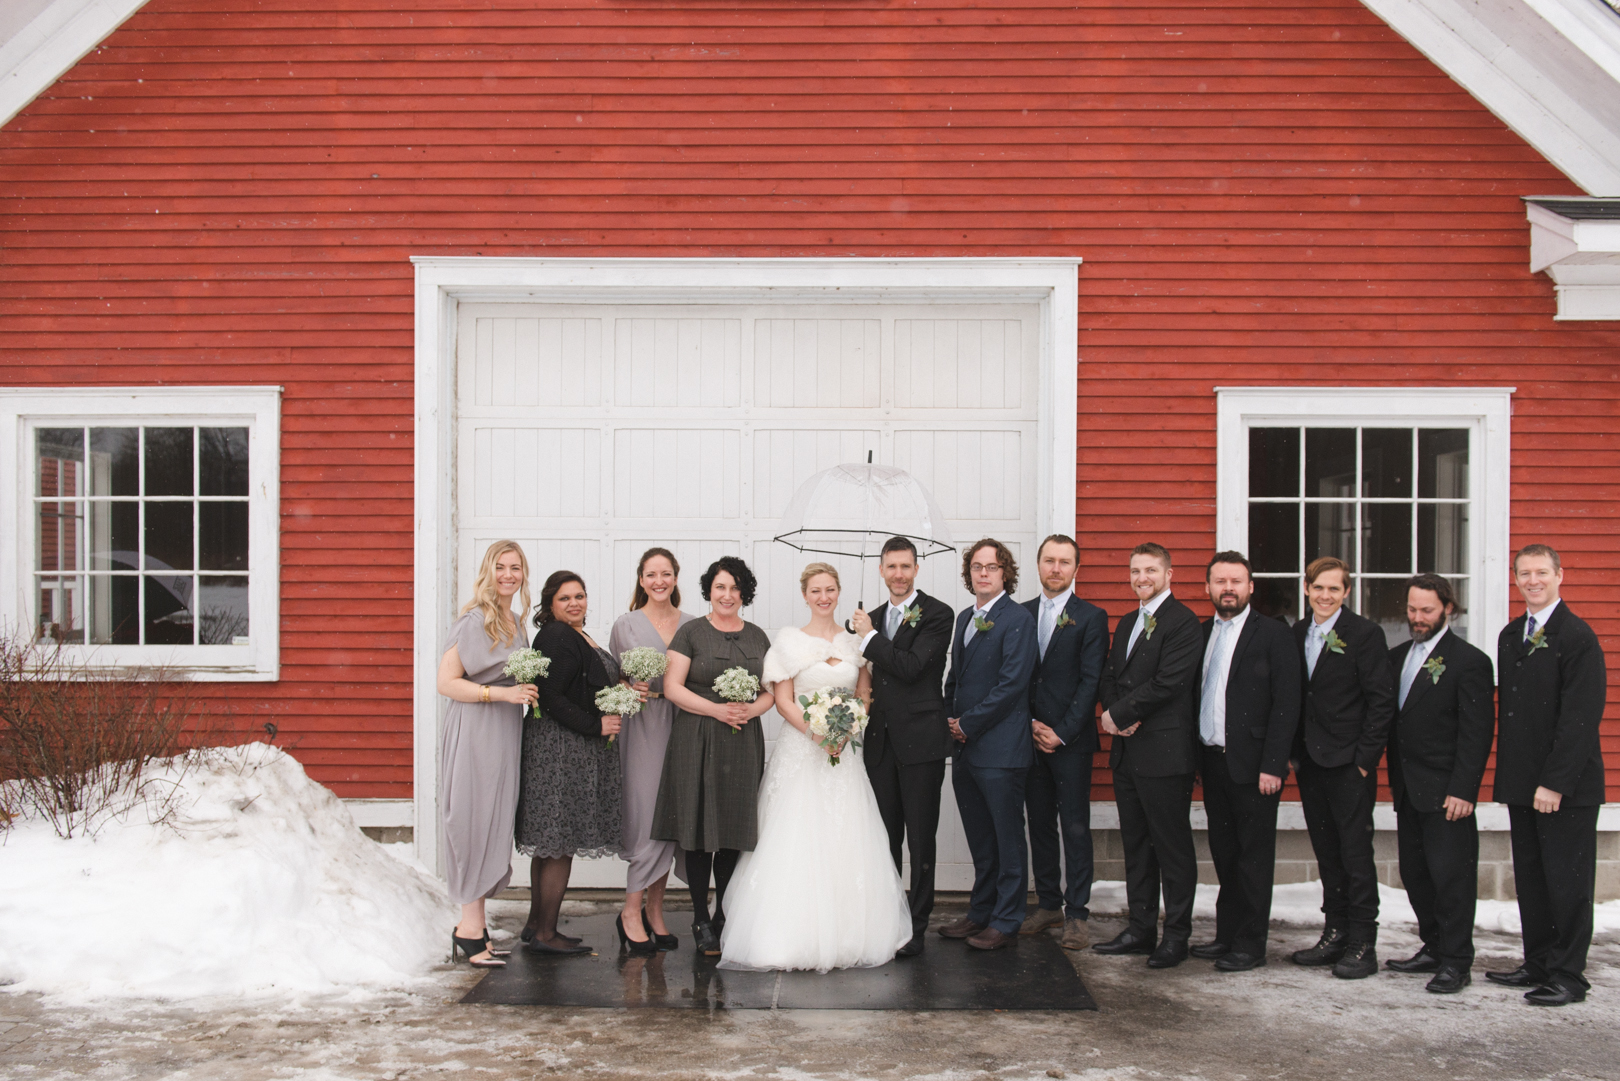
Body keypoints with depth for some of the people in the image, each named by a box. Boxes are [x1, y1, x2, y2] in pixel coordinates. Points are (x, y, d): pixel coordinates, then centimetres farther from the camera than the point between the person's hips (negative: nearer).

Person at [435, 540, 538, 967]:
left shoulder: (515, 622, 15)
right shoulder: (475, 620, -11)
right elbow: (446, 682, -15)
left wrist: (525, 693, 9)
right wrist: (501, 693, -20)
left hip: (505, 735, 8)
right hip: (475, 733, -8)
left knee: (492, 827, 10)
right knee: (477, 824, -6)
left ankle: (472, 925, 17)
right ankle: (471, 929, -1)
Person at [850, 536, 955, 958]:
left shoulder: (937, 614, -7)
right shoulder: (874, 618, 14)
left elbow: (910, 667, -18)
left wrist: (870, 636, -11)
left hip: (921, 741, -6)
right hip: (880, 742, 6)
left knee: (920, 840, 1)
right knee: (885, 839, 12)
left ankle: (916, 927, 8)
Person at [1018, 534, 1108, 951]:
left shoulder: (1091, 618, -1)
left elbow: (1090, 682, -6)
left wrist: (1062, 733, -11)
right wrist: (1031, 725, -3)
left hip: (1071, 741, -4)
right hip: (1031, 739, 4)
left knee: (1076, 827, -1)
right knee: (1039, 824, 10)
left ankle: (1076, 915, 5)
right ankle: (1048, 904, 20)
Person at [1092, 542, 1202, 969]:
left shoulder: (1182, 621, -10)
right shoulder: (1127, 624, 18)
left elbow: (1168, 682, -18)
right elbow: (1110, 675, 16)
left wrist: (1118, 714, -12)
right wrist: (1116, 715, -4)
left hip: (1165, 753, -8)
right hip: (1127, 751, 8)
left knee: (1173, 846, 0)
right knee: (1136, 845, 13)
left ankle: (1177, 935, 9)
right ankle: (1141, 929, 21)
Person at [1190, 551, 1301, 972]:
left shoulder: (1273, 633, -5)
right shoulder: (1201, 633, 12)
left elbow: (1286, 704, -9)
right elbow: (1194, 695, 12)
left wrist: (1272, 765, -15)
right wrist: (1196, 756, 4)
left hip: (1252, 764, -5)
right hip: (1212, 761, 5)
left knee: (1254, 856, 2)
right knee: (1224, 853, 12)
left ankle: (1250, 945, 10)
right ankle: (1227, 934, 22)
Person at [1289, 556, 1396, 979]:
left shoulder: (1365, 633, -7)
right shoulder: (1297, 634, 10)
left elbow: (1381, 701, -9)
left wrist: (1365, 758, -13)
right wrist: (1295, 752, 7)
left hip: (1349, 765, -6)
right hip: (1311, 762, 6)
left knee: (1356, 854, -2)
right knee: (1327, 854, 12)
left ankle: (1362, 944, 5)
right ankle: (1335, 934, 21)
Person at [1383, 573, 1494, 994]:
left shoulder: (1468, 661, -8)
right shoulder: (1397, 656, 12)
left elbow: (1476, 733, -12)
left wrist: (1463, 790, -17)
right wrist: (1395, 779, 7)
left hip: (1445, 791, -7)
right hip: (1408, 790, 7)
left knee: (1451, 876, -2)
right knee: (1415, 875, 13)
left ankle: (1455, 963, 7)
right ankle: (1434, 948, 26)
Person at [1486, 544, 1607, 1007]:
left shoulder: (1577, 637, -11)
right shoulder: (1510, 636, 13)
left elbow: (1580, 718, -16)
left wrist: (1555, 782, -19)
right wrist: (1510, 775, 11)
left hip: (1566, 786, -7)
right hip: (1522, 783, 7)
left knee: (1567, 881, 1)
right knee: (1530, 878, 13)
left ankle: (1568, 976, 10)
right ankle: (1539, 964, 24)